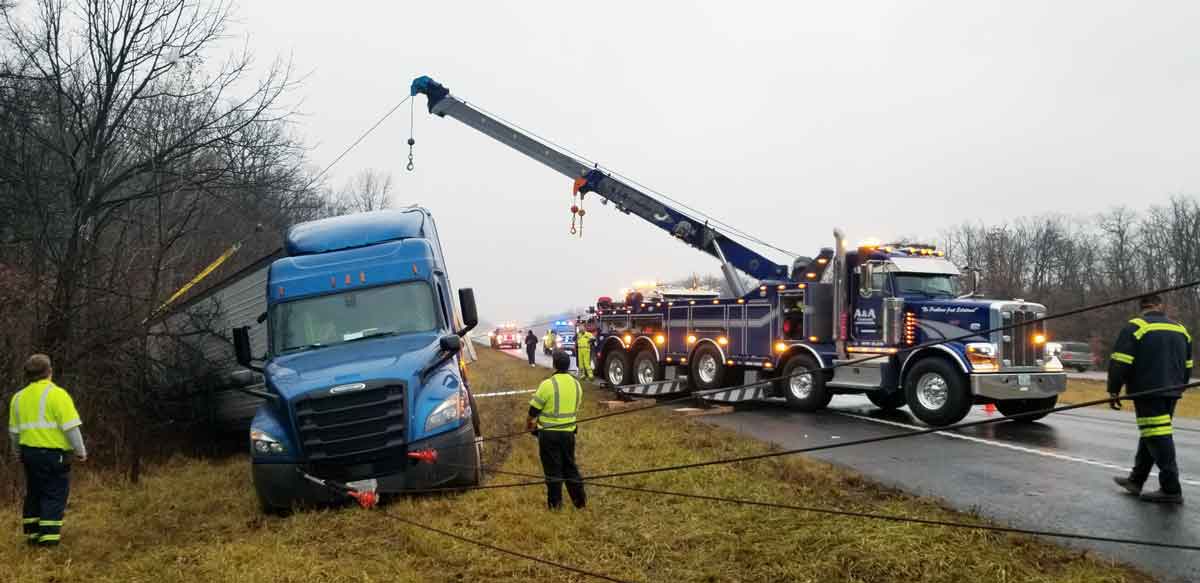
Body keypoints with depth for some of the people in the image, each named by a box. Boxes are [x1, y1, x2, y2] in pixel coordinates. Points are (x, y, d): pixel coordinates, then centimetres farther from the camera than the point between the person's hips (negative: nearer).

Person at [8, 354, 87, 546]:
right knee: (54, 496, -1)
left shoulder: (18, 397, 10)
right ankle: (49, 536, -6)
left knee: (34, 494, 17)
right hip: (54, 453, -6)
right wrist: (80, 451, -6)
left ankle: (33, 533, 21)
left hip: (29, 452, 6)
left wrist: (19, 452, 30)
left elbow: (14, 431, 16)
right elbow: (70, 427, -14)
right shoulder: (56, 394, -10)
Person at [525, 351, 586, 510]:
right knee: (570, 466, 16)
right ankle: (579, 498, 19)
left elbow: (534, 409, -9)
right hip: (568, 432, 5)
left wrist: (528, 424, 9)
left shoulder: (548, 384, -15)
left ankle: (555, 502, 11)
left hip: (549, 433, -5)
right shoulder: (576, 385, 4)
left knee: (553, 468, 5)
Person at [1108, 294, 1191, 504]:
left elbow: (1119, 363, -13)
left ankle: (1171, 489, -8)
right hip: (1171, 394, 7)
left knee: (1157, 438, -6)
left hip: (1148, 392, -7)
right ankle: (1136, 480, 24)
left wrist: (1114, 390, -4)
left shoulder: (1135, 327, -7)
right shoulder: (1181, 330, 13)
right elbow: (1187, 366, 21)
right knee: (1150, 436, 16)